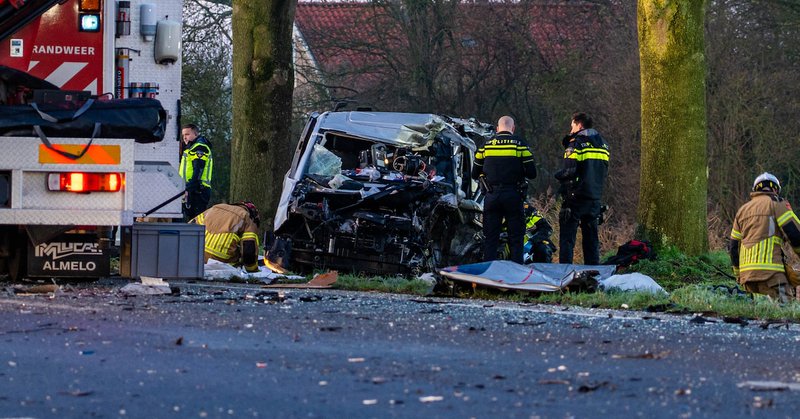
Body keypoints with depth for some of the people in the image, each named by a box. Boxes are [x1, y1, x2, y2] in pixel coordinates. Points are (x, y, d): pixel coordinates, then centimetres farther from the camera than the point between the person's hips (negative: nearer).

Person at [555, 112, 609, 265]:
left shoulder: (576, 144, -10)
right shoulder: (603, 144, 13)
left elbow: (569, 171, -18)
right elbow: (605, 173, 16)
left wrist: (558, 175, 0)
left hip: (576, 197, -6)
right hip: (595, 198, 6)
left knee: (567, 236, -3)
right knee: (591, 236, 12)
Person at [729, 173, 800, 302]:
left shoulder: (742, 209, 24)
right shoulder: (776, 202, 5)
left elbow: (734, 247, 24)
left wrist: (739, 277, 29)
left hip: (746, 274, 7)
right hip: (769, 272, -7)